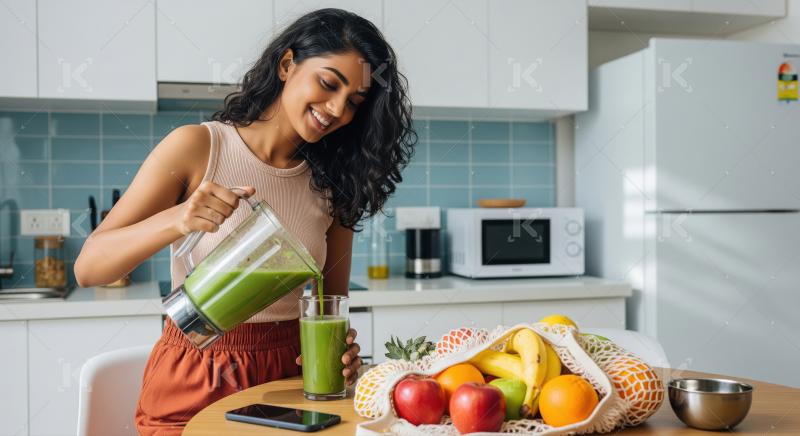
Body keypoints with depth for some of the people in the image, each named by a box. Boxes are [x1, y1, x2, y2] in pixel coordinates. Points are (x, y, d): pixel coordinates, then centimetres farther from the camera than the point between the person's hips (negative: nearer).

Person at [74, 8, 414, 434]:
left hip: (289, 379, 4)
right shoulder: (197, 147, -6)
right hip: (194, 384, -3)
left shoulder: (333, 187, 4)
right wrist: (175, 220, -27)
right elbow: (88, 267, -10)